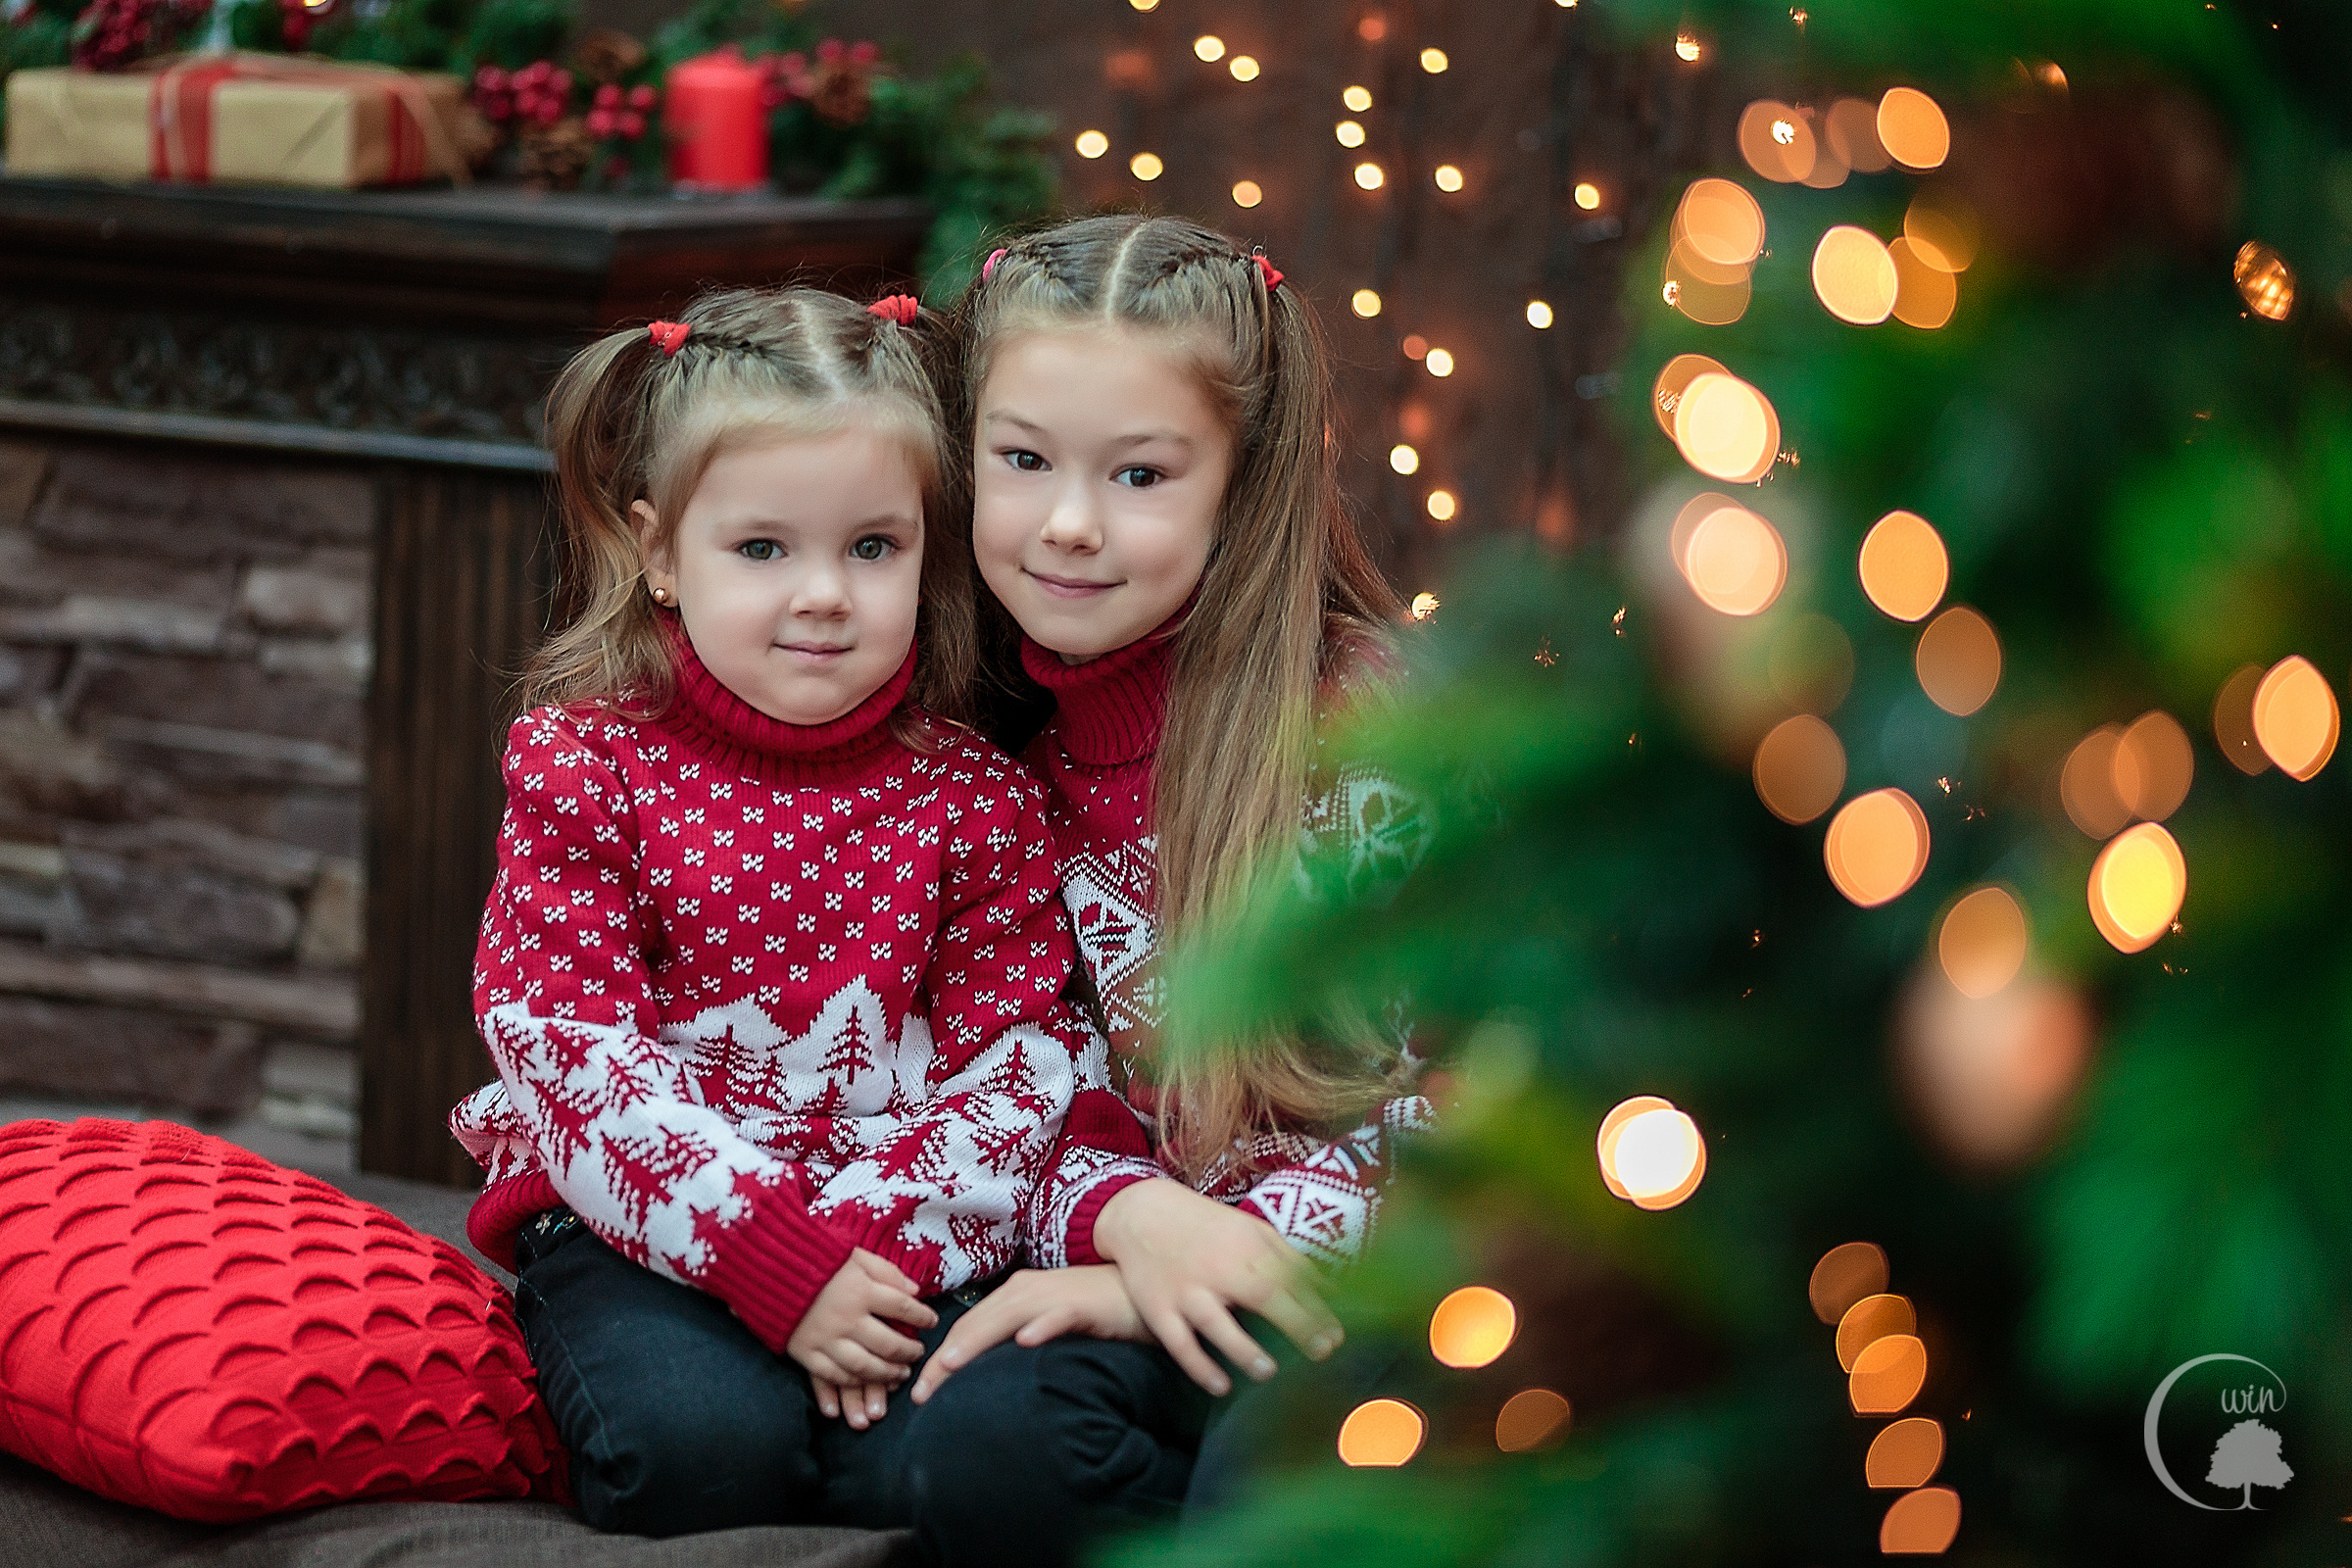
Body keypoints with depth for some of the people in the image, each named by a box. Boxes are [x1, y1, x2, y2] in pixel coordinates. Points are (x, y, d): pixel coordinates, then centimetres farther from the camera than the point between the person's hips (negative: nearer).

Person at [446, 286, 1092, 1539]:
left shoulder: (975, 797, 3)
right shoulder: (585, 764, -2)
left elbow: (1018, 1065, 0)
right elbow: (573, 1057, -8)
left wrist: (874, 1240, -18)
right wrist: (775, 1263, -18)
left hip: (898, 1243, 2)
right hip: (641, 1233, -2)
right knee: (702, 1446, -32)